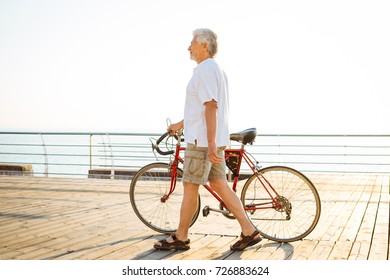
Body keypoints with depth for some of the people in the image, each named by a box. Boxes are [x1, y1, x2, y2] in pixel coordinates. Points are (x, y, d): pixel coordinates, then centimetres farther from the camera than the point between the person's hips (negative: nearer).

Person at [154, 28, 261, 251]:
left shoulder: (205, 69, -14)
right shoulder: (217, 69, 19)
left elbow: (210, 107, -22)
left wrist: (210, 144, -25)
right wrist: (180, 124, 34)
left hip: (203, 140, -10)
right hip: (214, 140, 10)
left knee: (190, 187, 0)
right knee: (219, 185, 9)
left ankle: (180, 238, 11)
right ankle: (249, 231, 8)